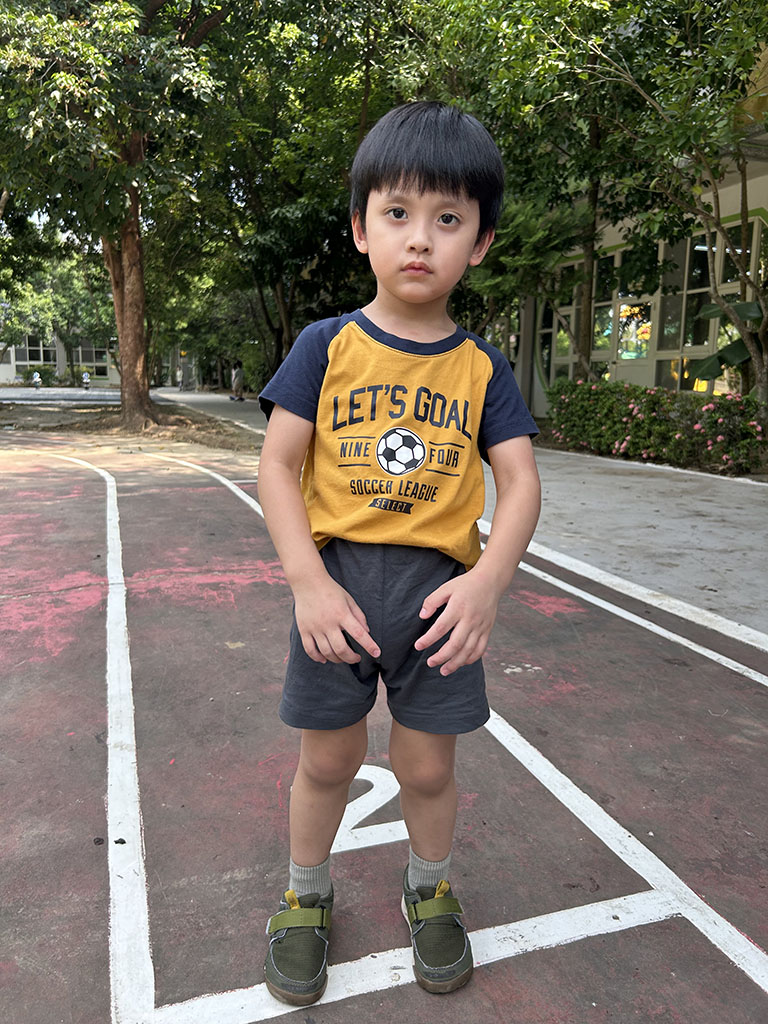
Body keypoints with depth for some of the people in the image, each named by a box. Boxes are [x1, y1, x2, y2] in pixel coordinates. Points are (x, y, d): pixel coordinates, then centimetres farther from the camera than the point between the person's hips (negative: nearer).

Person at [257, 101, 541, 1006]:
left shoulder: (481, 367, 2)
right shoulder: (325, 347, -2)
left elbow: (520, 481, -3)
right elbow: (278, 465, -6)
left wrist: (488, 578, -20)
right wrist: (308, 583, -16)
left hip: (440, 586, 1)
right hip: (336, 576, 0)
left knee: (426, 766, 14)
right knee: (327, 760, 14)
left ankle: (429, 887, 44)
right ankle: (306, 895, 42)